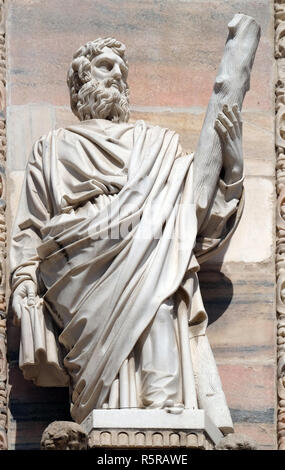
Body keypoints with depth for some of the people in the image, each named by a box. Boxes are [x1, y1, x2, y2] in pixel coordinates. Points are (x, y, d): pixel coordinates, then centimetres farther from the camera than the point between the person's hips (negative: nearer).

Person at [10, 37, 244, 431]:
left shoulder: (156, 144, 30)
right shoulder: (53, 148, 29)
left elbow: (201, 218, 19)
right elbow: (30, 227, 18)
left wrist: (231, 165, 4)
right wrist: (24, 283, 1)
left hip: (152, 261, 2)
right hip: (76, 272, -1)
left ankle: (164, 401, -49)